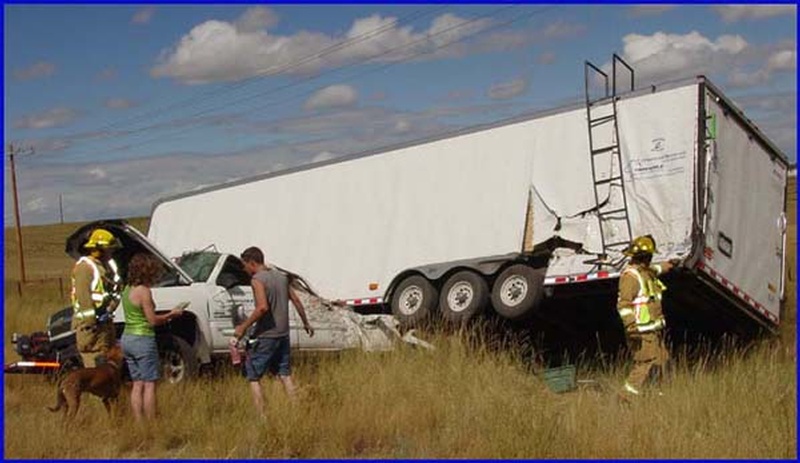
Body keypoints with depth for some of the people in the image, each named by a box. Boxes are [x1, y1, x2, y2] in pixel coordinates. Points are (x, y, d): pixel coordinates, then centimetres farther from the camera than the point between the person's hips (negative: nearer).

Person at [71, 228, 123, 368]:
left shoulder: (108, 265, 15)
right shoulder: (85, 266, -13)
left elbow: (116, 290, 12)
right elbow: (84, 296, -20)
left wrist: (109, 310, -6)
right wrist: (90, 323, -24)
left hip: (105, 321, 9)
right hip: (90, 323, -9)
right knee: (95, 366, -11)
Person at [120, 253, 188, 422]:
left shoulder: (127, 289, 11)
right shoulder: (144, 291, -15)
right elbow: (153, 320, -15)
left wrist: (166, 316, 12)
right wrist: (172, 314, -2)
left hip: (127, 338, 8)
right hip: (143, 339, -8)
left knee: (137, 384, 12)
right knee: (149, 384, -2)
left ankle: (138, 422, 13)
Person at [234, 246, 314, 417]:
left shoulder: (257, 279, -12)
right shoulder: (281, 276, 10)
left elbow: (262, 307, -25)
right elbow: (296, 301, 15)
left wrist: (243, 326, -19)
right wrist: (306, 323, 26)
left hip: (265, 336, -7)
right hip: (283, 334, 7)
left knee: (253, 377, 2)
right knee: (285, 374, 15)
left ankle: (262, 417, -4)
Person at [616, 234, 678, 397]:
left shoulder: (645, 271, 15)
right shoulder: (631, 275, -16)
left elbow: (655, 269, 43)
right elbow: (623, 304, -23)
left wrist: (668, 265, 57)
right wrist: (631, 326, -30)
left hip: (654, 330, 10)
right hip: (642, 331, -10)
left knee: (662, 362, 13)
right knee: (644, 364, -12)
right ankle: (626, 397, -8)